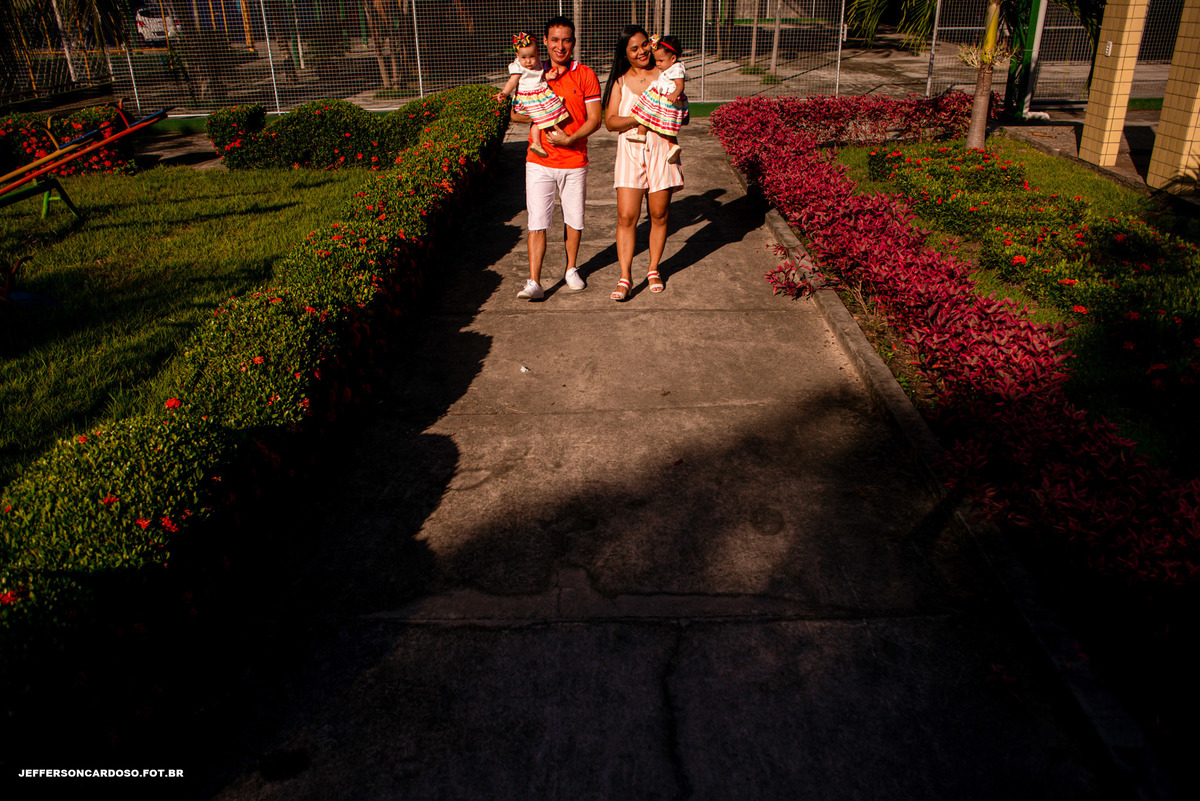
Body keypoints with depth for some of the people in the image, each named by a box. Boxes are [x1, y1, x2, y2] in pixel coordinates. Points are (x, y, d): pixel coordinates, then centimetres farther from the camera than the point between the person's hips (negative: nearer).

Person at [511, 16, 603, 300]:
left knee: (574, 218, 11)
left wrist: (569, 139, -18)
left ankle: (571, 269, 32)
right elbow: (516, 114, 8)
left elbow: (595, 119, -4)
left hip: (574, 162, 0)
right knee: (537, 222, -6)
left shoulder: (585, 76, 1)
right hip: (539, 162, 0)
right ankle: (534, 283, -5)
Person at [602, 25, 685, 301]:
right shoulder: (620, 82, 7)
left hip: (661, 151, 0)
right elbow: (610, 121, -3)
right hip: (630, 152, 0)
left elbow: (683, 117, 6)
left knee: (659, 215, 5)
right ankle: (625, 278, -4)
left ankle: (653, 270, 22)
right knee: (626, 216, -8)